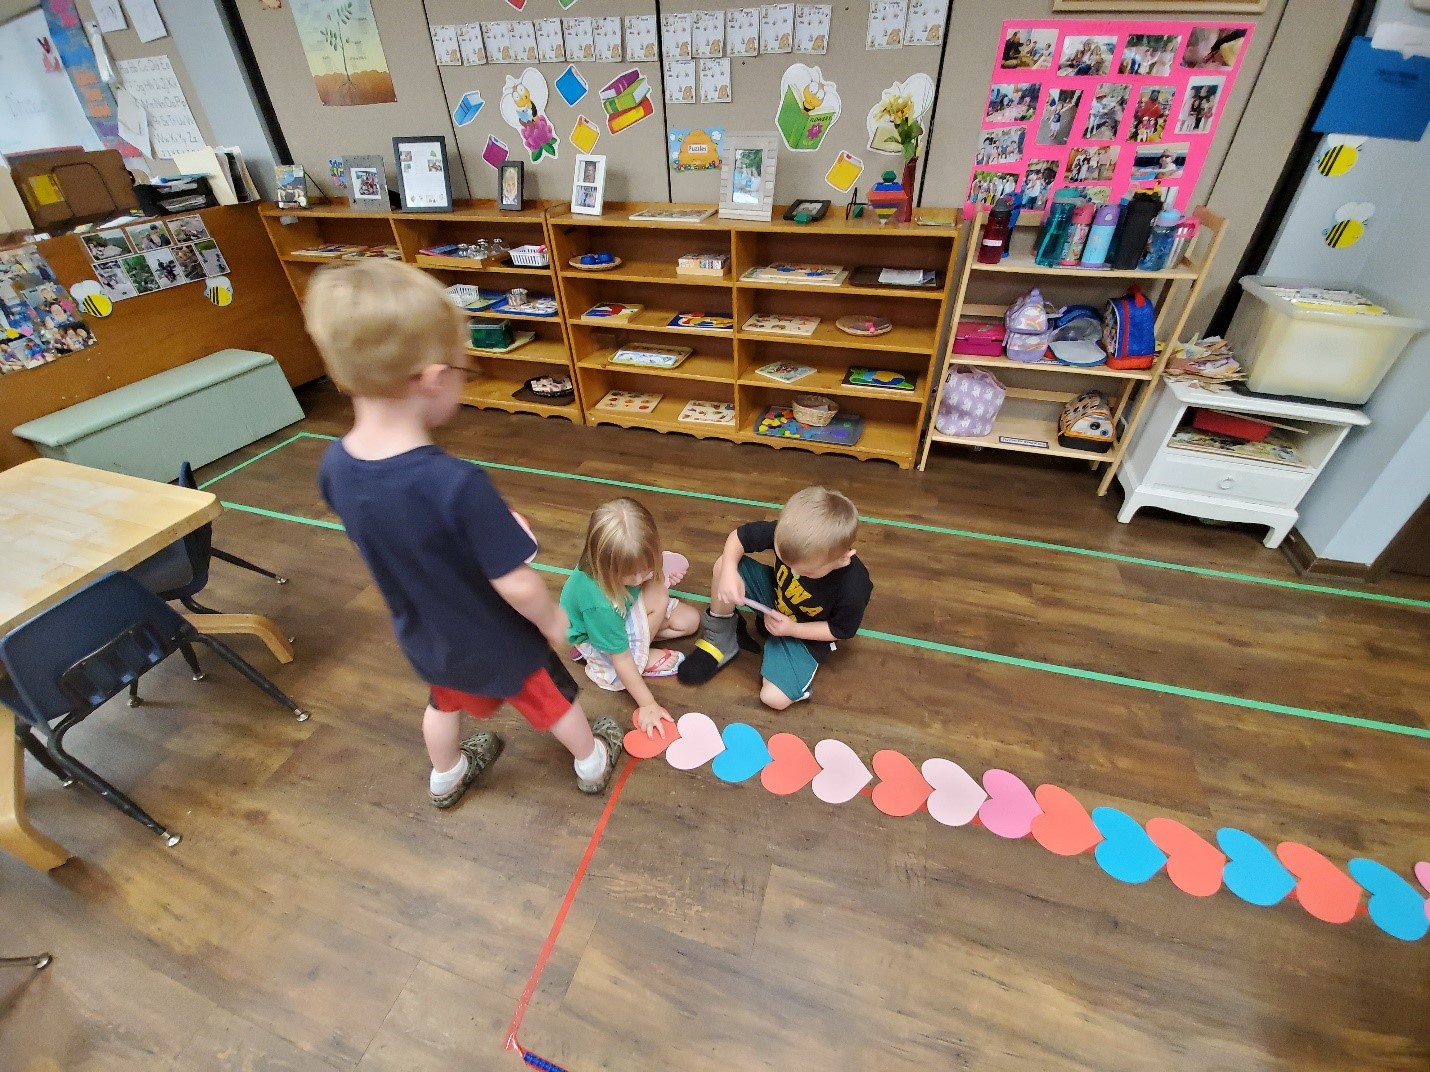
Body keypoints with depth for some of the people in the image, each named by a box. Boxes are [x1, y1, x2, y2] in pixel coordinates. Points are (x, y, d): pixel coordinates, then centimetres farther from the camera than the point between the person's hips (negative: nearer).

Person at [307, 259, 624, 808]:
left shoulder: (334, 468, -17)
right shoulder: (457, 484, -40)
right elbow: (517, 585, -32)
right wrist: (552, 621, -11)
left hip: (425, 638, 6)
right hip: (497, 640, -5)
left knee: (445, 701, 34)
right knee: (554, 701, 23)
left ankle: (446, 777, 61)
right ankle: (592, 764, 50)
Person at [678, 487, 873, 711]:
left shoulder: (853, 590, -36)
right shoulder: (790, 532, -31)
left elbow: (840, 631, -16)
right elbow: (738, 536, -17)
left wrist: (793, 629, -25)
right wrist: (729, 571, -34)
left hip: (805, 633, -3)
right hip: (774, 592, 4)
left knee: (774, 699, -20)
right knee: (723, 565, -21)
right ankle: (721, 639, 1)